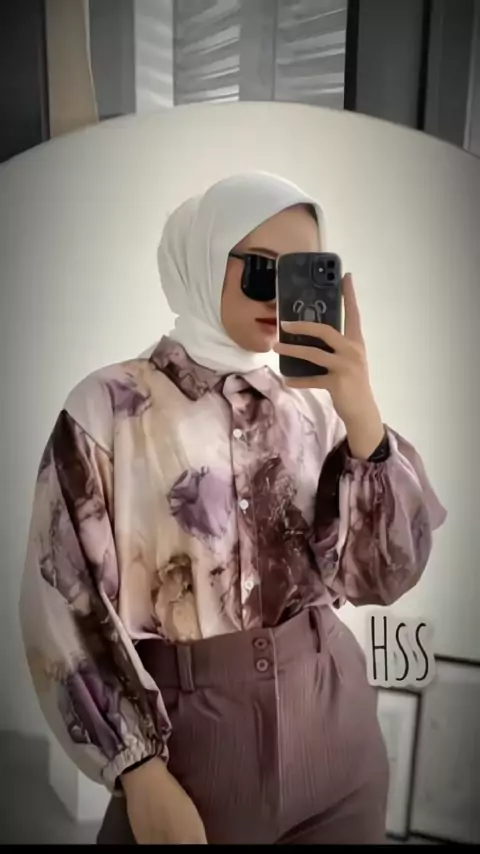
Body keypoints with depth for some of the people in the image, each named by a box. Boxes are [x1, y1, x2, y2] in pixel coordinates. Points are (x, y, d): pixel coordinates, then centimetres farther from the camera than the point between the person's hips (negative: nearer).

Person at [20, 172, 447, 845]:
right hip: (188, 734, -3)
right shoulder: (109, 406, -12)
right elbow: (68, 603, -10)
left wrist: (364, 418, -18)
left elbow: (383, 579, -6)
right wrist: (142, 772, -10)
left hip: (334, 723, 4)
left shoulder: (313, 402, -2)